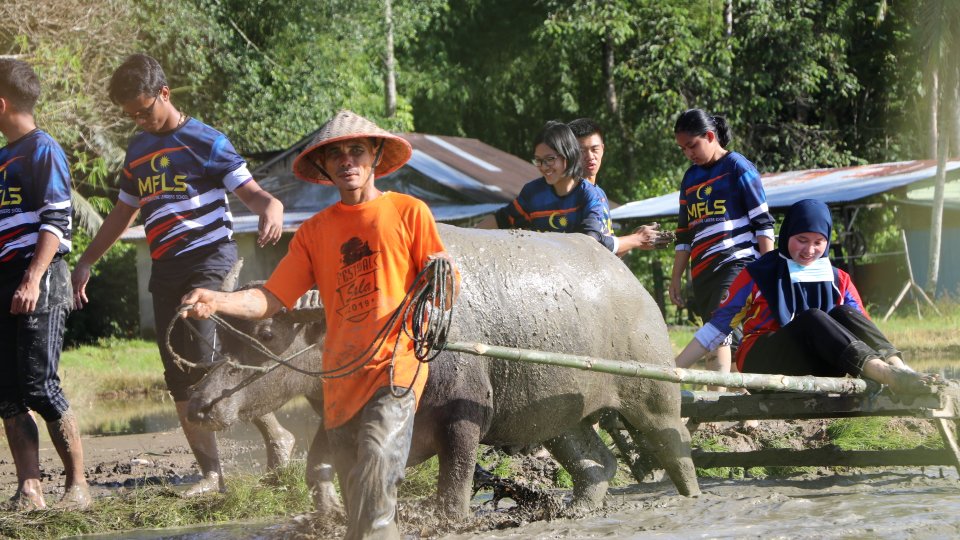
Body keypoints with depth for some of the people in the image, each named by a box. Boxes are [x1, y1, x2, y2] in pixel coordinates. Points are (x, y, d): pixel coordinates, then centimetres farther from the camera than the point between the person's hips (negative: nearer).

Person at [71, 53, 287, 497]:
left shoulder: (204, 141, -5)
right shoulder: (138, 149, 17)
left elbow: (250, 191, -10)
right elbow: (124, 211, 27)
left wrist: (270, 208, -33)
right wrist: (86, 261, 25)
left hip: (209, 259, -7)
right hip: (165, 272, 7)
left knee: (204, 359, -20)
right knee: (180, 378, 1)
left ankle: (276, 435, -4)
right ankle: (211, 472, 4)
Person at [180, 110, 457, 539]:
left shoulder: (409, 213, 3)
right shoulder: (314, 232, 12)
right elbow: (271, 299, 3)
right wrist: (219, 302, -14)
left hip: (396, 364, -5)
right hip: (341, 376, 5)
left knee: (376, 468, -27)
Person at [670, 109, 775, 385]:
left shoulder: (738, 168, 0)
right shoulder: (690, 178, 20)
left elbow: (763, 222, -4)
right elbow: (684, 235, 23)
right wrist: (676, 279, 19)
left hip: (737, 263, -7)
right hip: (703, 273, 7)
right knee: (726, 342, 3)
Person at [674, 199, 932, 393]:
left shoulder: (838, 281, 18)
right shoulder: (758, 275, 10)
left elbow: (861, 326, 8)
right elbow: (719, 324, 9)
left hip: (816, 369, 3)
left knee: (843, 314, -23)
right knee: (812, 319, -31)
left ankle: (898, 368, -48)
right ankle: (888, 375, -55)